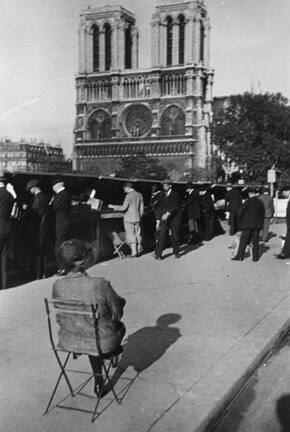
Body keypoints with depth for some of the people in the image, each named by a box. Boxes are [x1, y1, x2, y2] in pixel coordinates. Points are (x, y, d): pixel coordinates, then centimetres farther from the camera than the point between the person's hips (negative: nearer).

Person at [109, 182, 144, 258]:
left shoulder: (129, 196, -15)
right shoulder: (139, 195, 7)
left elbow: (124, 207, -18)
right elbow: (141, 208, 12)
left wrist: (113, 206, -8)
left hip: (129, 219, -6)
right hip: (137, 218, 7)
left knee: (131, 236, -1)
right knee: (137, 235, 15)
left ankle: (134, 253, 0)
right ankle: (138, 250, 23)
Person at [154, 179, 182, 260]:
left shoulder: (175, 195, -4)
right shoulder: (163, 195, 13)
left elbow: (174, 206, -18)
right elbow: (161, 208, 15)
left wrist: (168, 213, -34)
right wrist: (158, 221, 11)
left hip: (174, 219, -4)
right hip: (164, 220, 4)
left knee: (175, 237, 4)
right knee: (161, 236, -6)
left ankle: (176, 252, 22)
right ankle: (158, 254, -10)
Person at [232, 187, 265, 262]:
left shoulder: (247, 202, -10)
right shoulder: (260, 203, 4)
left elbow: (240, 212, -7)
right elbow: (263, 215, 9)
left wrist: (240, 221, 9)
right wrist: (261, 224, 17)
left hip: (247, 225, -4)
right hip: (257, 225, 4)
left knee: (243, 241, 2)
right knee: (255, 241, 9)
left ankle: (240, 256, 4)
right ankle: (255, 257, 9)